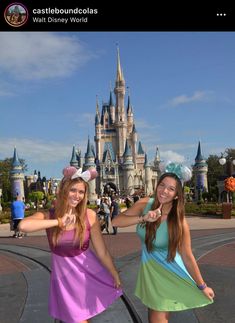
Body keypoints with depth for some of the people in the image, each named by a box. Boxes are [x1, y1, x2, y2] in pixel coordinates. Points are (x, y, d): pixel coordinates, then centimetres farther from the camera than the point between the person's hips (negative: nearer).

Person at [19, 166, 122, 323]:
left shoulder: (90, 216, -13)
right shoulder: (48, 216, -13)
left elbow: (102, 252, -5)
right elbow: (23, 225, -35)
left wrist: (115, 276, 1)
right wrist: (59, 222, -30)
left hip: (89, 271, 1)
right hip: (64, 274, 0)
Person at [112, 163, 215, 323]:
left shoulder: (179, 221, -27)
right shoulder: (145, 204, -18)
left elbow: (187, 256, -17)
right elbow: (116, 221, -23)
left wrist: (202, 286, -9)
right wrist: (143, 218, -36)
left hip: (168, 269, -4)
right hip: (149, 266, 4)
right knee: (154, 309, 23)